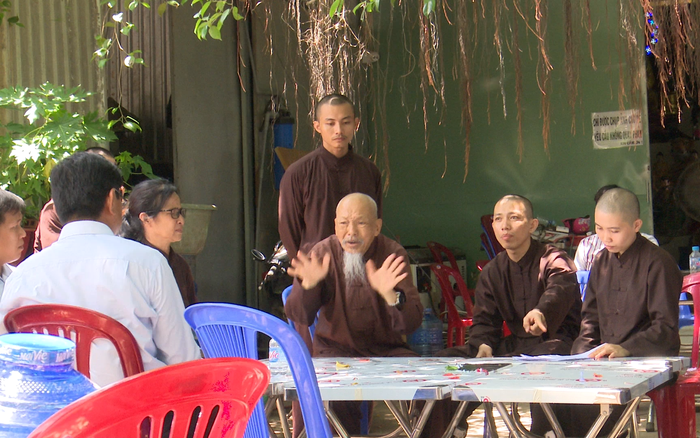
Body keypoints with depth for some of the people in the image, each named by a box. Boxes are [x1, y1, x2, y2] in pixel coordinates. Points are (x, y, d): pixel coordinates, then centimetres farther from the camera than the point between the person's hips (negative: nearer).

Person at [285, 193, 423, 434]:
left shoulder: (392, 254, -4)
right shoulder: (323, 253, -3)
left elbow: (411, 323, -14)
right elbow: (298, 316, -10)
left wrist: (389, 294, -35)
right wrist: (308, 284, -30)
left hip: (386, 348, 1)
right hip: (336, 349, -1)